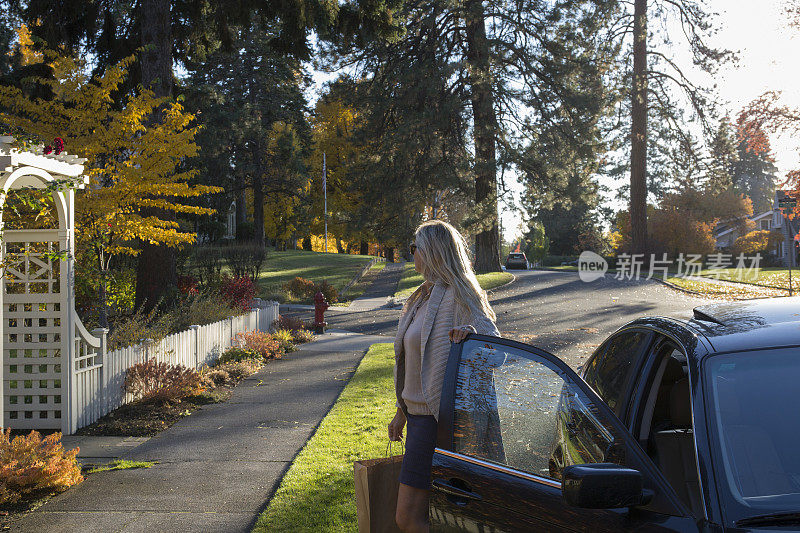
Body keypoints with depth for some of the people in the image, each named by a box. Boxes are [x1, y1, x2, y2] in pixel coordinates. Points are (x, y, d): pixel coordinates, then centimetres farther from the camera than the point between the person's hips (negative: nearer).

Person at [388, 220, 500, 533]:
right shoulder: (425, 296, 15)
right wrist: (402, 411, 22)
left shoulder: (456, 298, -14)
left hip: (437, 419, -10)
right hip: (418, 412, 10)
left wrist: (470, 331, -38)